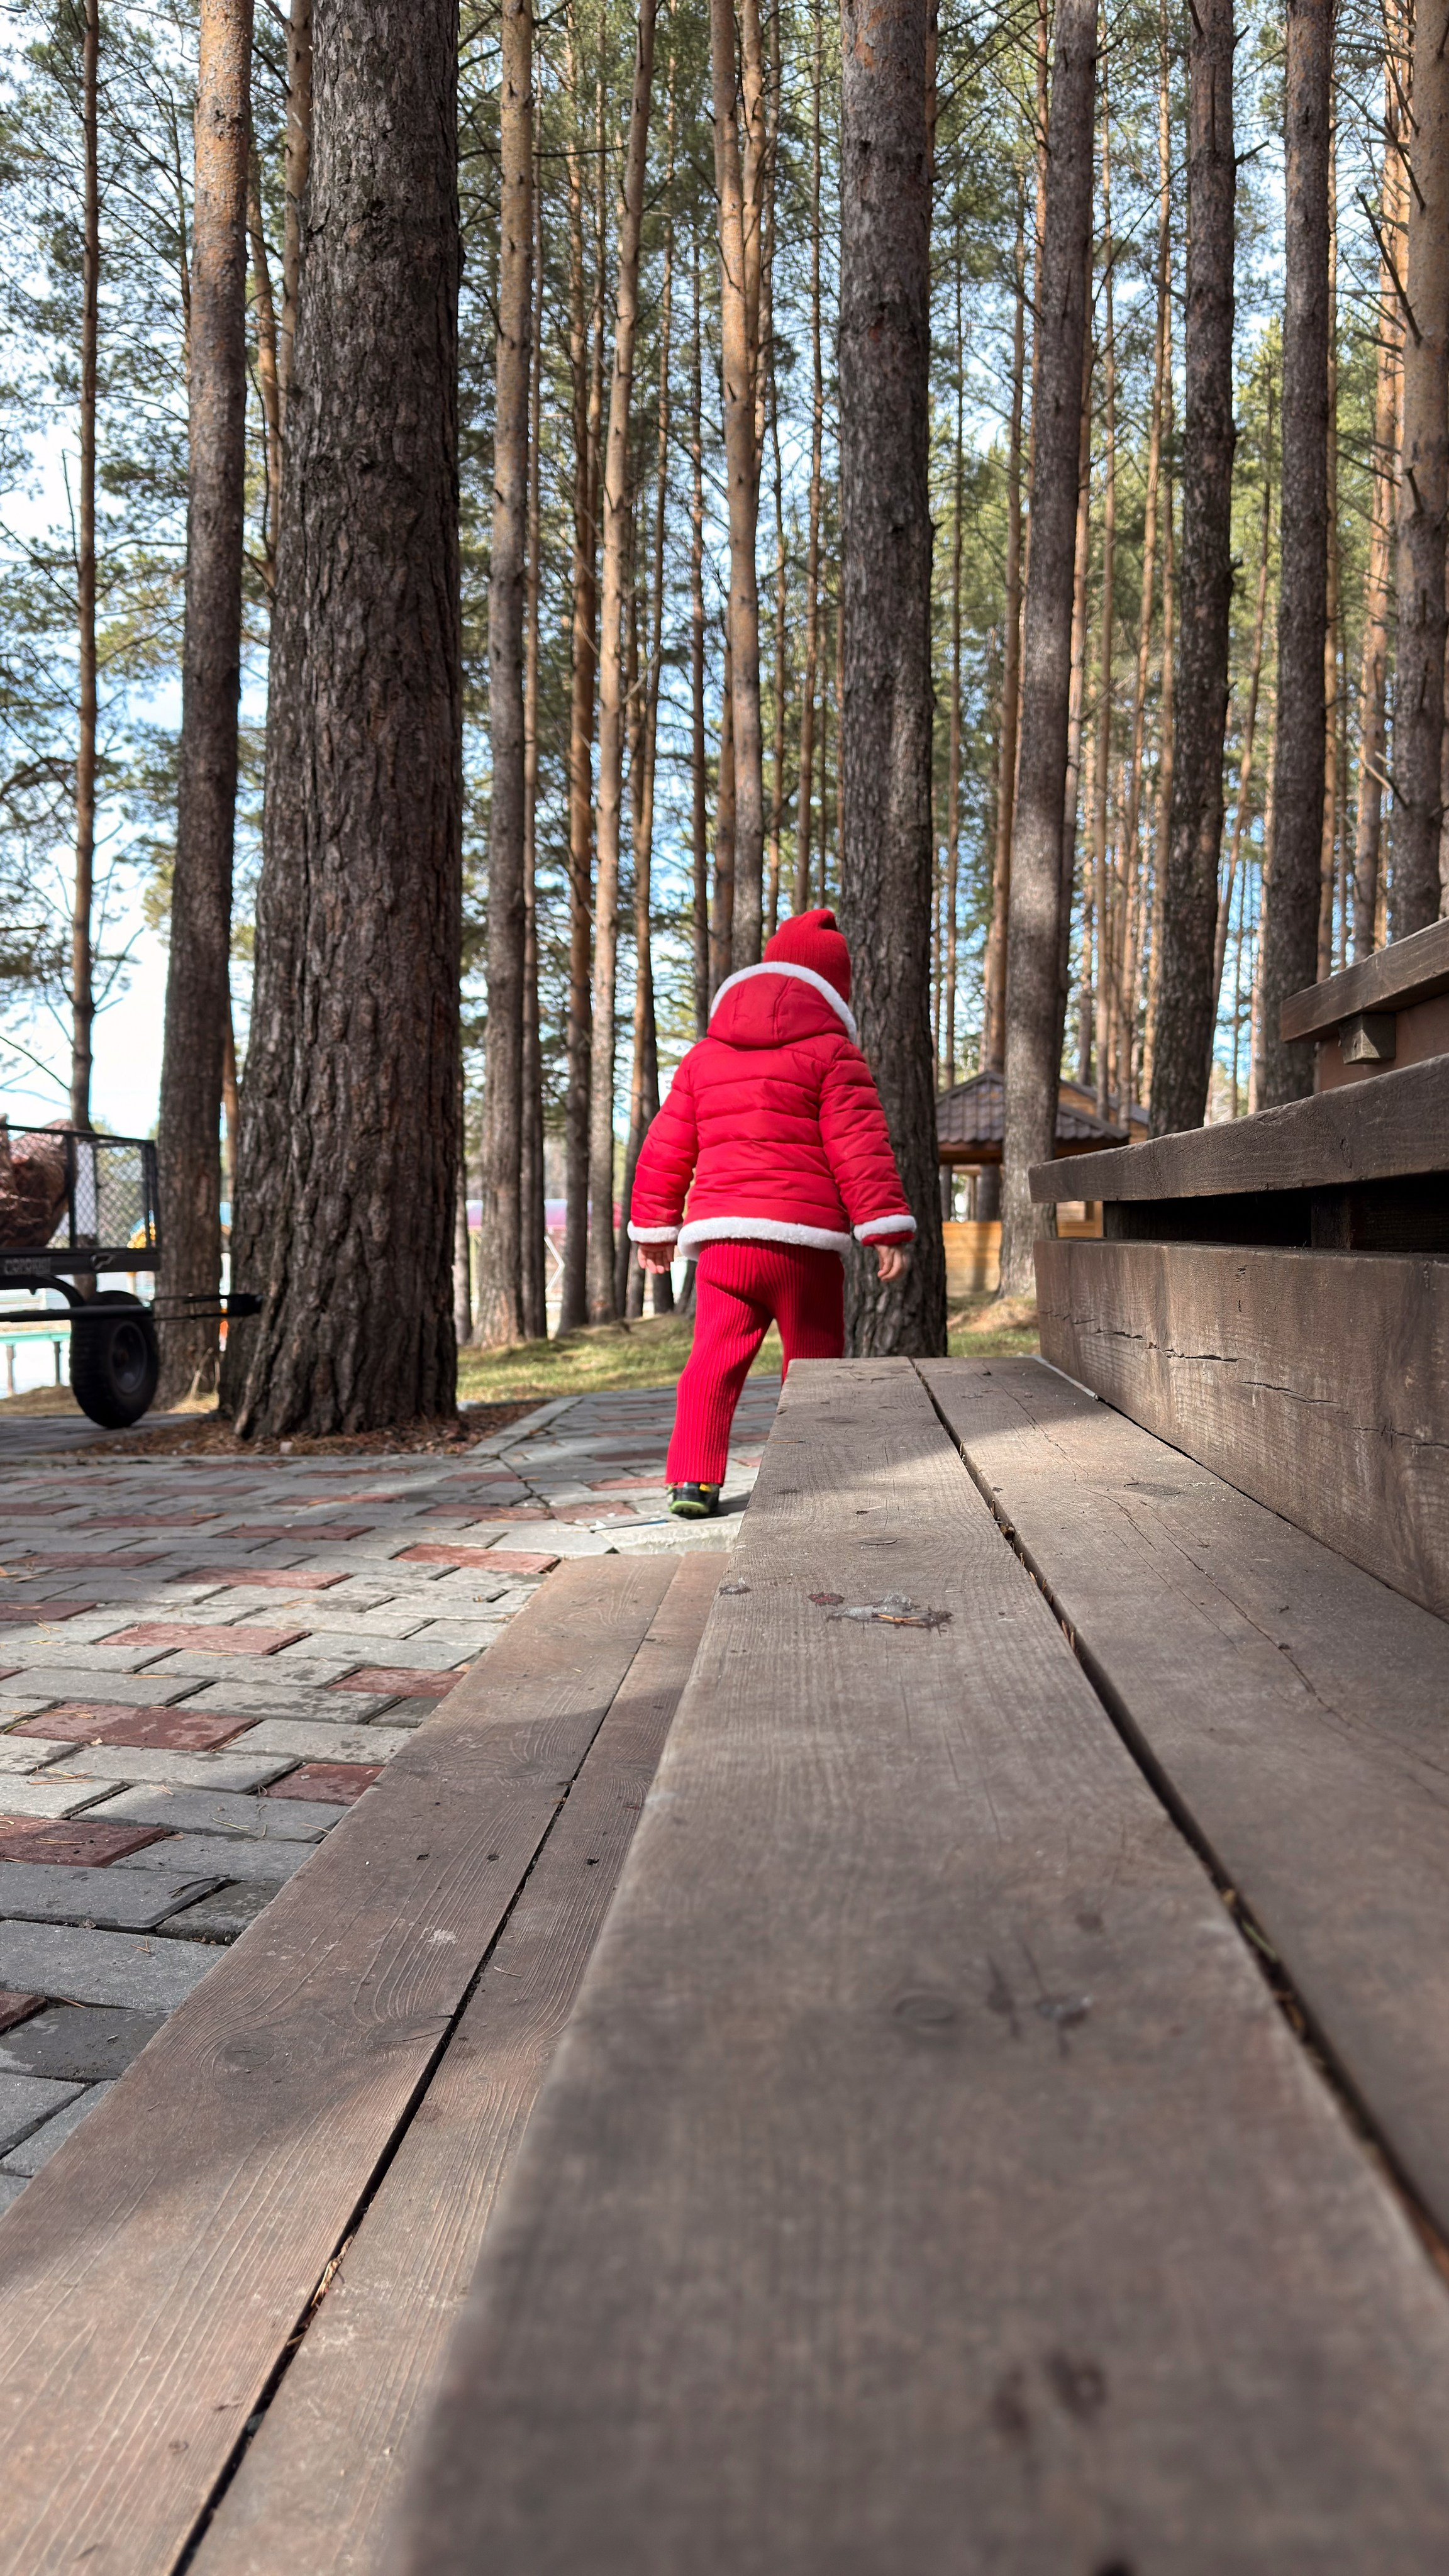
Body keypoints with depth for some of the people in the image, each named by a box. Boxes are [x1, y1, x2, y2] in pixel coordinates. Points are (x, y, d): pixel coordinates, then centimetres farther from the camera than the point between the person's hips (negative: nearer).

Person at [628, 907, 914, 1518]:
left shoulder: (704, 1056, 17)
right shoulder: (832, 1052, 2)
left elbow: (666, 1150, 18)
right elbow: (860, 1148, -7)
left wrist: (653, 1226, 26)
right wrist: (887, 1228, -7)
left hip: (721, 1235, 4)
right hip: (803, 1237, -4)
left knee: (715, 1356, 4)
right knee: (814, 1359, 8)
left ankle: (692, 1480, -6)